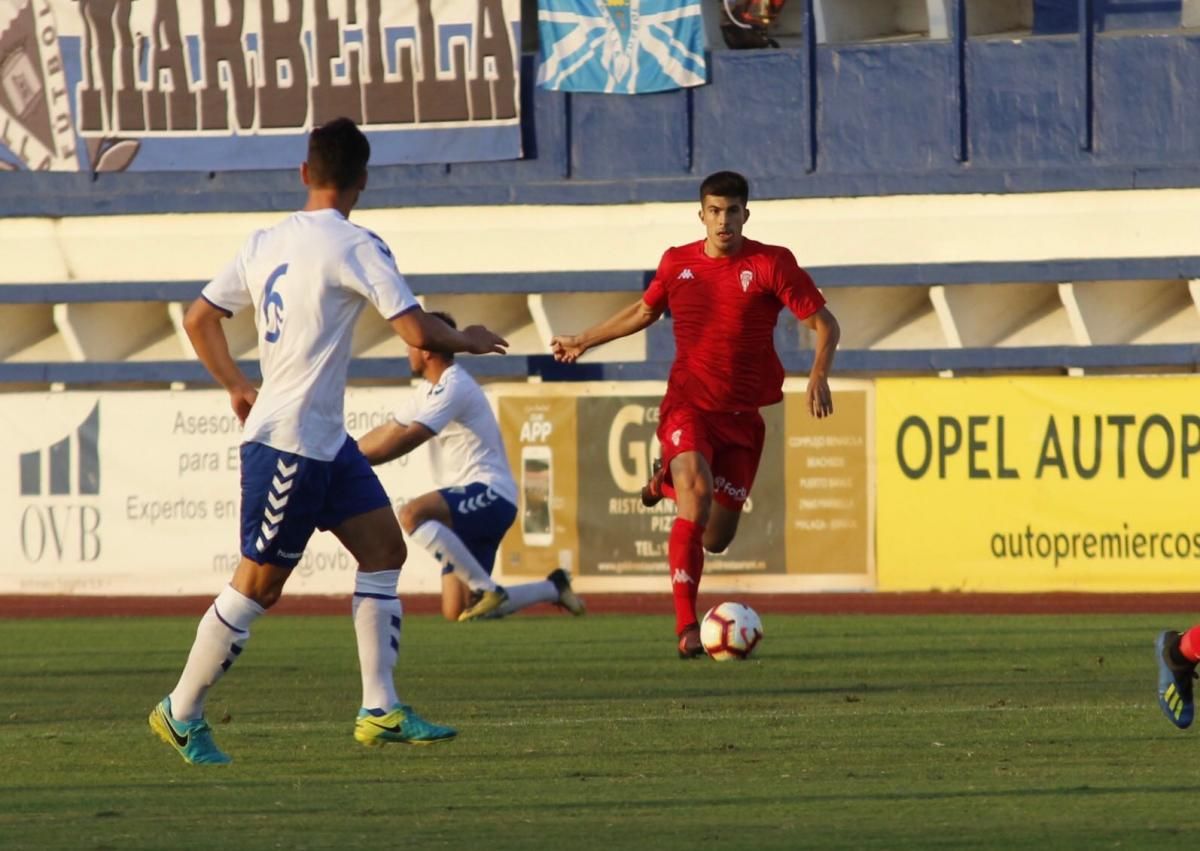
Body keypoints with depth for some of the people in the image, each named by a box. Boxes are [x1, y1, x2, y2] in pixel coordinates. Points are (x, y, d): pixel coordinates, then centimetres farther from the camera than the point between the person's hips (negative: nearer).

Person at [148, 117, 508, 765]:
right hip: (289, 444, -9)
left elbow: (198, 319, 15)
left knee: (384, 549, 7)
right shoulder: (354, 247, -15)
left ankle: (380, 711, 5)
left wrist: (238, 387, 24)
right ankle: (181, 712, 10)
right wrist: (468, 341, 2)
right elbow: (418, 334, -17)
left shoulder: (267, 243, 8)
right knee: (258, 584, -1)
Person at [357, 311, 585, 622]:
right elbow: (386, 433, 21)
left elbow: (407, 438, -21)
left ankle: (487, 590, -27)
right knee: (455, 612, 2)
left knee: (411, 514, -35)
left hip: (490, 494, -10)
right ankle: (552, 589, 20)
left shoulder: (454, 387, -12)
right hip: (470, 503, 10)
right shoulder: (429, 389, 19)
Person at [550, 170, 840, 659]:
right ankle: (686, 627, -27)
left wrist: (818, 376, -21)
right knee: (697, 493, -27)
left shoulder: (771, 265, -5)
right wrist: (584, 342, 32)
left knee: (716, 539, 3)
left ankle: (670, 481, 38)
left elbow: (824, 323, -3)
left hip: (743, 415, 0)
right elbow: (645, 311, 24)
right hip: (688, 403, 0)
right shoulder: (677, 264, 4)